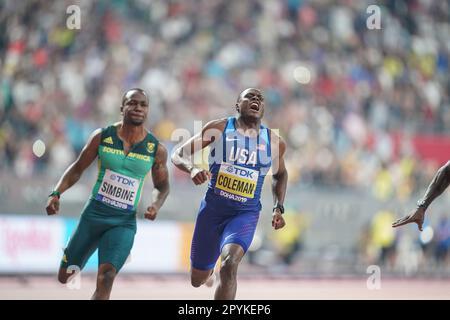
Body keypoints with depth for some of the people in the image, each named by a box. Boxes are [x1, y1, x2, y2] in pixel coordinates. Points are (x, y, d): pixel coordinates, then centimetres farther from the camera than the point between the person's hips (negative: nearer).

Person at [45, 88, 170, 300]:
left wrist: (155, 206, -9)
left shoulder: (156, 149, -2)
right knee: (65, 277, 11)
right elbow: (77, 168, 7)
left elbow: (162, 186, 12)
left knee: (106, 278, -24)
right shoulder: (102, 137, -3)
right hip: (93, 215, 1)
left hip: (124, 223, -1)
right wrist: (56, 194, -7)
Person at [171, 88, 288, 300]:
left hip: (246, 214, -1)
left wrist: (278, 208, 8)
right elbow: (178, 154, -5)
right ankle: (209, 269, 54)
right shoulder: (219, 128, -5)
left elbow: (280, 174, 22)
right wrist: (192, 168, -28)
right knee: (197, 280, 15)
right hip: (213, 209, 1)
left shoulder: (274, 143, 1)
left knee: (229, 266, -29)